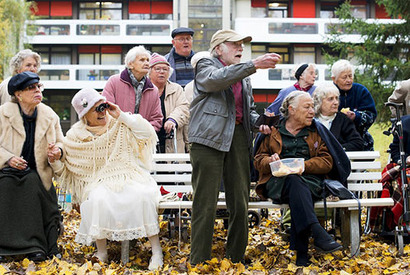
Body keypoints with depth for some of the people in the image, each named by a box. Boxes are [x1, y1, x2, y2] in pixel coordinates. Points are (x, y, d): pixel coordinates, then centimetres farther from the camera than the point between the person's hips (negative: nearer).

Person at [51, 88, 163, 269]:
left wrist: (122, 116, -10)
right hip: (99, 183, 0)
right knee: (99, 200, -35)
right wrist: (55, 160, -12)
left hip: (129, 178, 0)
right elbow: (66, 171, 10)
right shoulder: (75, 137, 3)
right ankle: (101, 253, -18)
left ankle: (156, 251, -22)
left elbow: (148, 133, -7)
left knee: (143, 195, -32)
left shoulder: (119, 125, 3)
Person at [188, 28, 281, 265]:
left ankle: (237, 259, 16)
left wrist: (258, 122, 7)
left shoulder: (244, 76, 23)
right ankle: (199, 263, -1)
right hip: (209, 138, -6)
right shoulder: (205, 66, 3)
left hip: (238, 138, 6)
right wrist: (254, 65, -27)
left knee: (240, 204, 6)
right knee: (205, 205, -7)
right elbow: (216, 80, -20)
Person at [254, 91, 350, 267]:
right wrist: (270, 161, -8)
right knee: (294, 181, -38)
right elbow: (259, 159, 17)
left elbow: (327, 161, 8)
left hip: (310, 180, 1)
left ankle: (301, 252, -41)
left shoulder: (317, 130, 19)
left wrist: (304, 165, -11)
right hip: (278, 182, 0)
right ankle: (317, 232, -54)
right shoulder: (273, 131, 18)